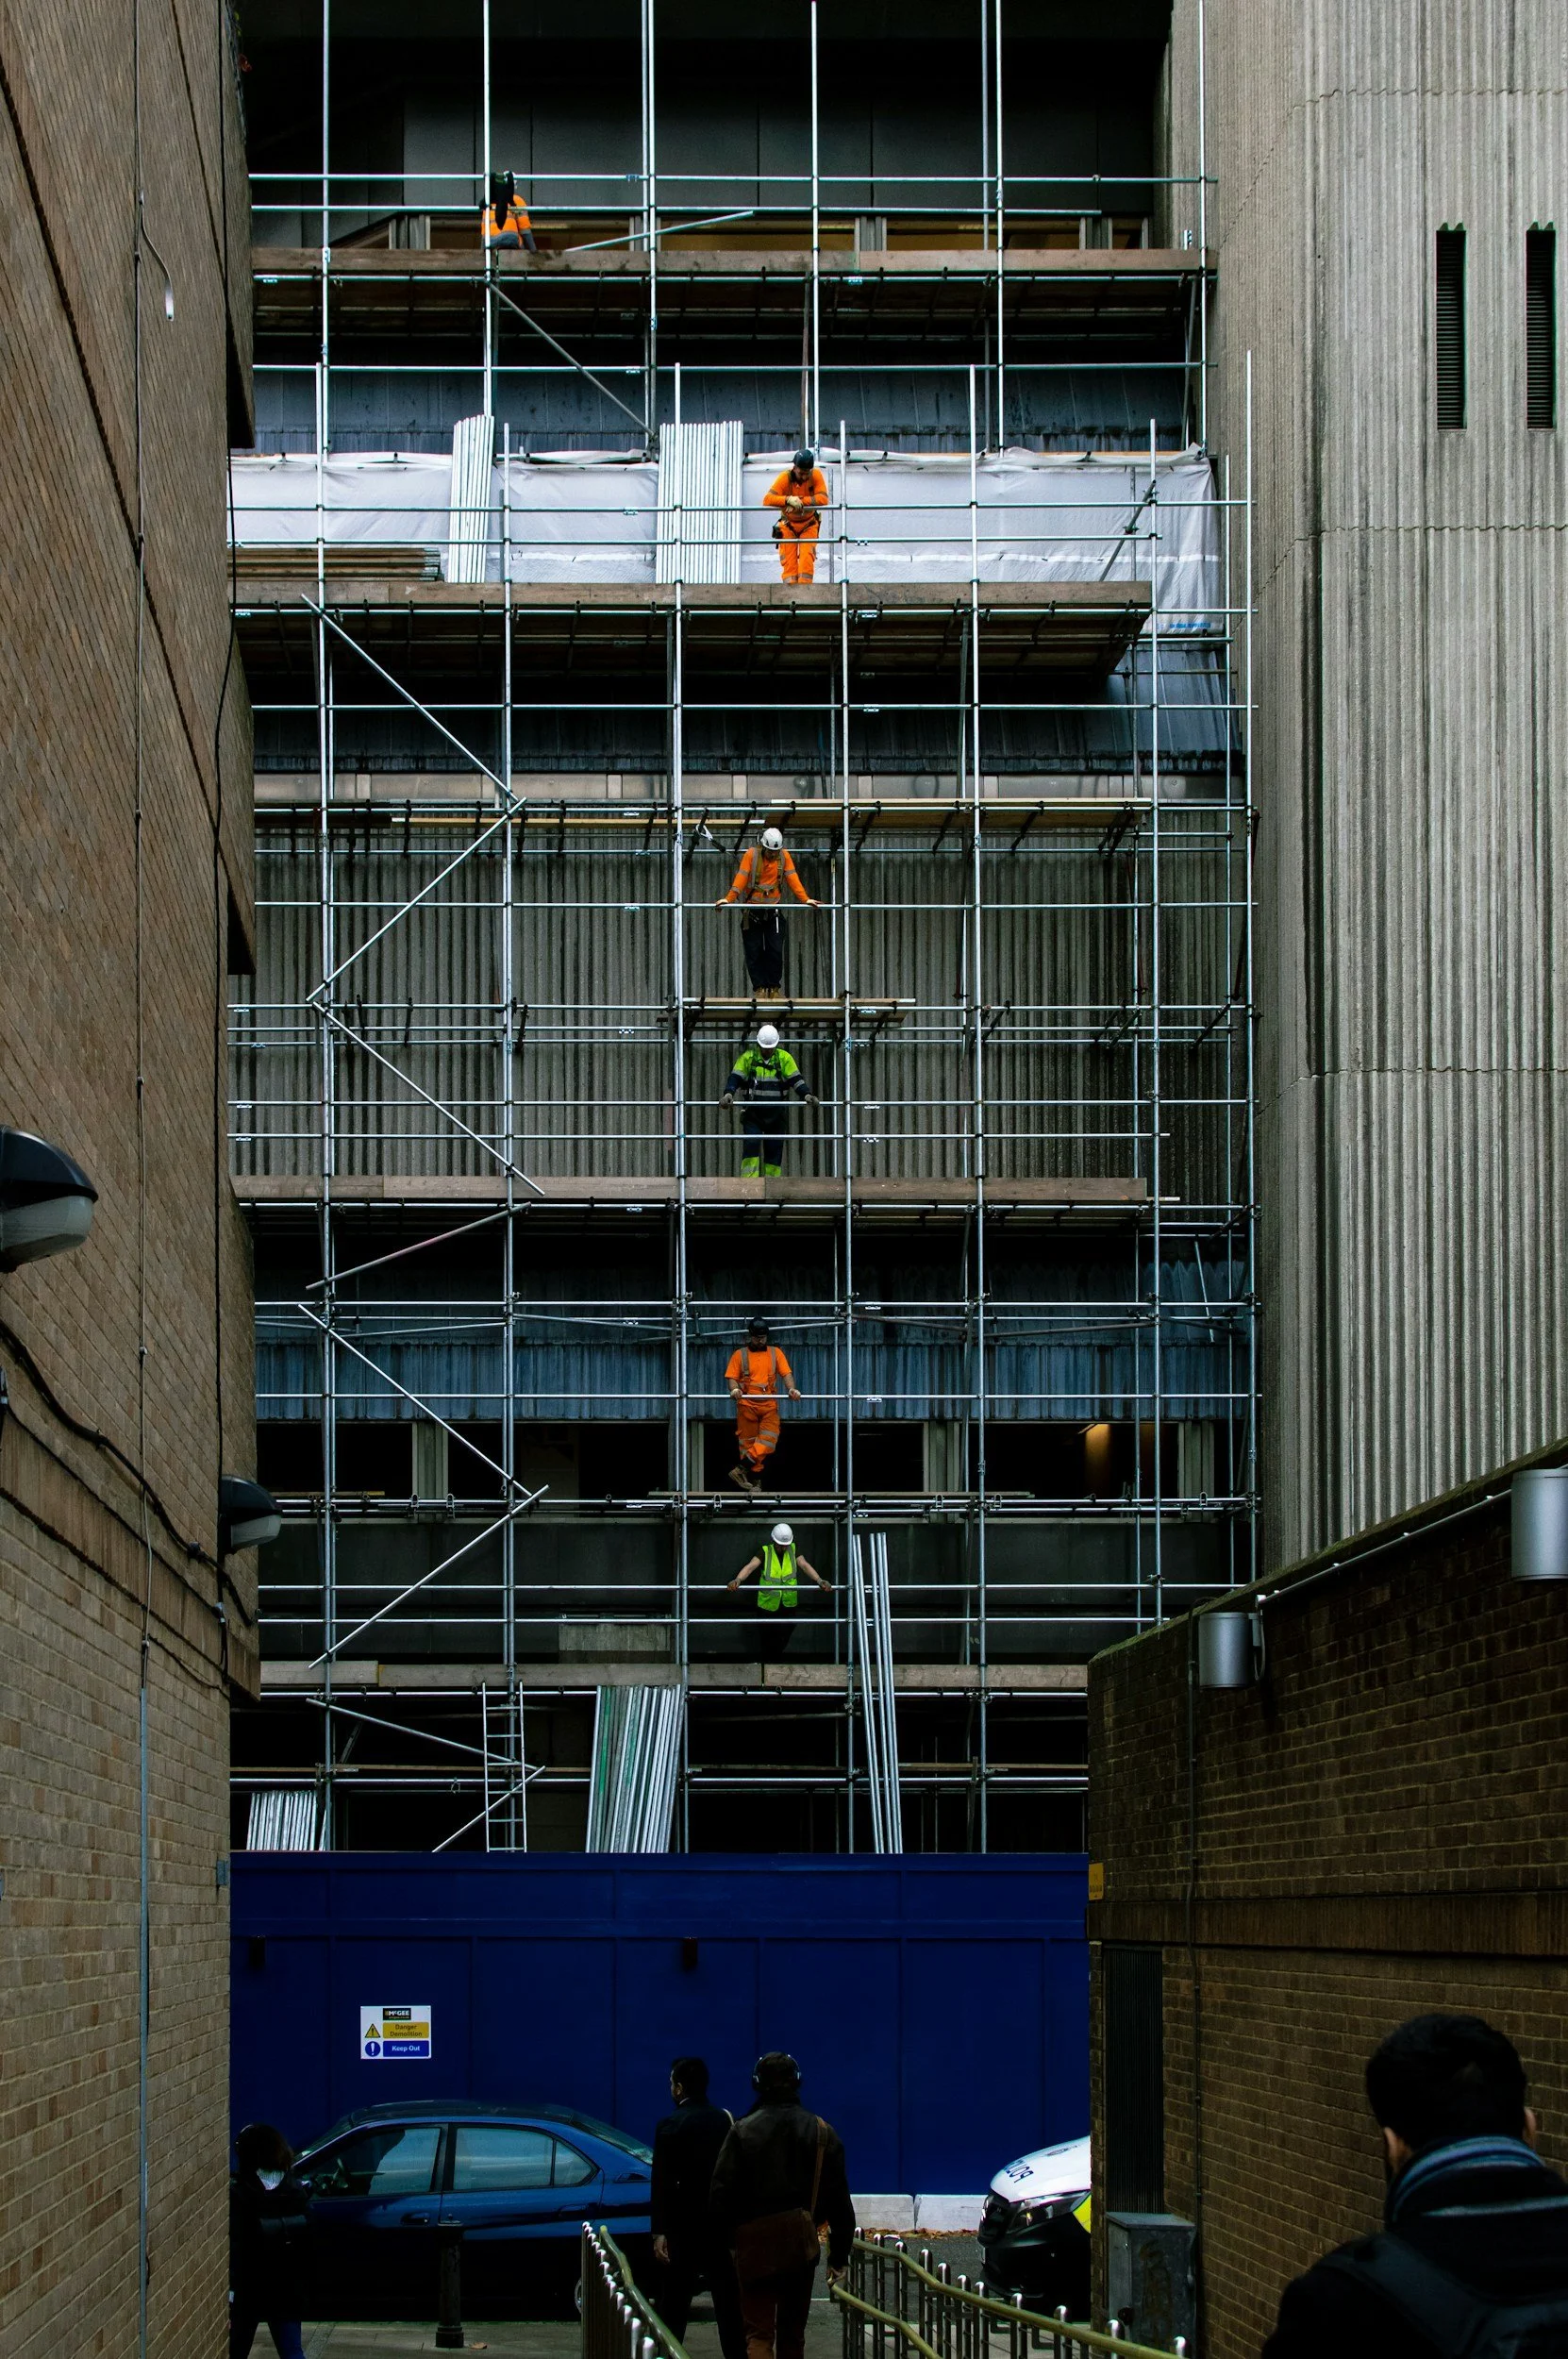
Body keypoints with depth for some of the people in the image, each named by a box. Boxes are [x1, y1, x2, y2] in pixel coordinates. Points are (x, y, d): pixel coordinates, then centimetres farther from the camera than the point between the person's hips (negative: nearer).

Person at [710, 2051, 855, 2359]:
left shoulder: (743, 2132, -7)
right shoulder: (821, 2132, 2)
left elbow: (722, 2194, -8)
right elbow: (839, 2198, 2)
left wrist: (729, 2238, 6)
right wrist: (839, 2254, 6)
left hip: (755, 2243, -3)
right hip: (801, 2243, 3)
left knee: (758, 2333, -4)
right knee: (793, 2334, 16)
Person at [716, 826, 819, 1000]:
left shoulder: (784, 856, 0)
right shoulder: (751, 855, -7)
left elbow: (793, 879, -3)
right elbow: (741, 878, -15)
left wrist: (806, 899, -14)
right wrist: (728, 899, -27)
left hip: (773, 909, 1)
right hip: (752, 909, -1)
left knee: (775, 951, -2)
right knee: (754, 952, -1)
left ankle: (774, 988, 6)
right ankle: (760, 988, 4)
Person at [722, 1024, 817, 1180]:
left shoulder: (784, 1058, 2)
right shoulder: (748, 1057, -1)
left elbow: (796, 1079, -3)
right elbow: (735, 1078, -7)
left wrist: (807, 1095, -20)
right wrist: (728, 1094, -27)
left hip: (775, 1115, 2)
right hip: (753, 1114, -2)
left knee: (774, 1149, 4)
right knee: (751, 1145, -15)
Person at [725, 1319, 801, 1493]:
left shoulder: (775, 1353, 13)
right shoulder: (740, 1355, 9)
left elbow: (786, 1373, 4)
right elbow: (732, 1377, 3)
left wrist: (791, 1388, -16)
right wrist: (735, 1389, -20)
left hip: (769, 1405, 1)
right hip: (747, 1405, -1)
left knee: (768, 1440, -16)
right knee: (748, 1442, -2)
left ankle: (742, 1470, -15)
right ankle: (755, 1480, 2)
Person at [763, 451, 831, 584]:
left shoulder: (816, 475, -16)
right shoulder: (785, 478, -20)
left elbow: (823, 499, -26)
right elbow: (767, 500, -29)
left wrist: (801, 501, -36)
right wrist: (788, 500, -46)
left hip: (809, 524, 0)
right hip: (788, 524, 0)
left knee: (807, 558, -14)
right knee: (789, 560, -7)